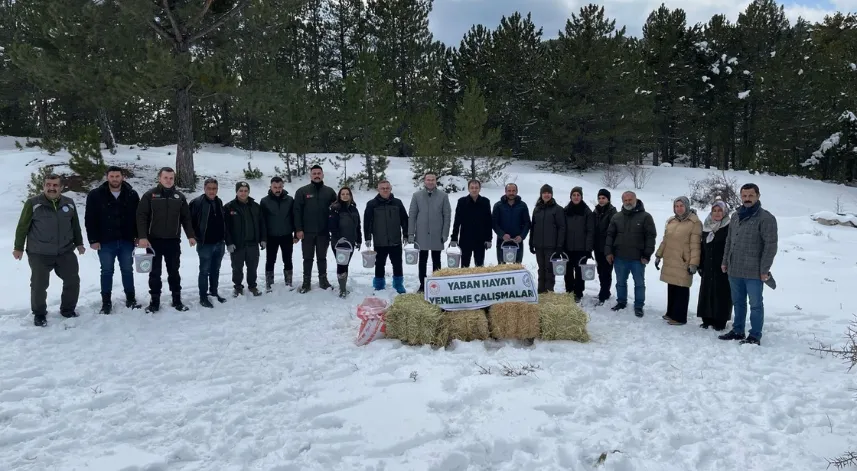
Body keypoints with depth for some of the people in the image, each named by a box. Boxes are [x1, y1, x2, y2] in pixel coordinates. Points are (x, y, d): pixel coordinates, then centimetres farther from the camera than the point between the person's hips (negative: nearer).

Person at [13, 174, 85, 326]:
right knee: (39, 285, 1)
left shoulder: (69, 204, 4)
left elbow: (75, 225, 16)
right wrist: (18, 247, 1)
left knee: (73, 281, 7)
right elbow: (22, 227, -2)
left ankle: (68, 310, 26)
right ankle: (39, 314, 21)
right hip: (39, 254, -4)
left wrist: (79, 243, 19)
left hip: (66, 252, 4)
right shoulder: (33, 203, -8)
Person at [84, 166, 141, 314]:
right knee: (107, 272, 7)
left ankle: (131, 299, 22)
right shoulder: (95, 195, -3)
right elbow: (90, 219, -3)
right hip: (105, 242, -1)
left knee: (127, 270, 11)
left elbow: (138, 217, 7)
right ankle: (106, 302, 16)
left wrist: (138, 236, 1)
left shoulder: (132, 195, 2)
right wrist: (93, 240, -8)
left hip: (127, 241, 1)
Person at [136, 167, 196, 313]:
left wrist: (190, 235, 0)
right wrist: (142, 236, -17)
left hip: (173, 241, 2)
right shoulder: (150, 195, -3)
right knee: (155, 272, 5)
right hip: (154, 240, -2)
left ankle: (177, 300, 18)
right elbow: (141, 217, -7)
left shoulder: (179, 197, 6)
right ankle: (155, 301, 14)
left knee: (174, 271, 10)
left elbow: (186, 218, 9)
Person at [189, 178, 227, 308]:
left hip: (219, 243, 6)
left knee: (215, 270, 16)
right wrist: (196, 238, -11)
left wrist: (224, 238, 13)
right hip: (205, 244, -6)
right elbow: (191, 221, -11)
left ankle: (214, 292, 29)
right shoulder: (197, 202, -11)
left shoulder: (219, 202, 8)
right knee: (204, 271, 2)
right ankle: (203, 297, 10)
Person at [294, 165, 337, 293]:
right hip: (307, 232, -1)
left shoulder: (329, 191, 5)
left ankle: (323, 280, 22)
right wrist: (298, 229, -10)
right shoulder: (302, 191, -1)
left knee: (322, 257, 12)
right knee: (308, 258, 7)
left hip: (323, 232, 1)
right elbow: (297, 211, -4)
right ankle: (306, 282, 14)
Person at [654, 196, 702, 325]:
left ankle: (679, 317, 5)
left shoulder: (694, 222, -9)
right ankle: (671, 313, 26)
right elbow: (665, 240, 19)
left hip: (683, 263, -7)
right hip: (669, 261, 7)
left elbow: (695, 245, -13)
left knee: (681, 289, -1)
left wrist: (694, 263, -17)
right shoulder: (671, 221, 12)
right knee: (671, 288, 14)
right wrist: (658, 255, 16)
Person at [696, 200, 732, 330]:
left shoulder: (729, 228, -8)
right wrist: (700, 265, 13)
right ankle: (707, 318, 20)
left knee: (721, 293, 0)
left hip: (722, 268, -6)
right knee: (706, 292, 9)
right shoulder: (706, 227, 11)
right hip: (708, 267, 6)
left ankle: (720, 321, 10)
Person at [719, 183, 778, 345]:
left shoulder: (766, 218, -10)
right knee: (738, 302, 17)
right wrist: (725, 261, 15)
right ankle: (737, 331, 28)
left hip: (753, 272, -7)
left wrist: (764, 270, -15)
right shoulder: (736, 216, 12)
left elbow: (770, 246, -13)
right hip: (734, 270, 7)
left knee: (755, 304, 3)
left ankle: (755, 336, 11)